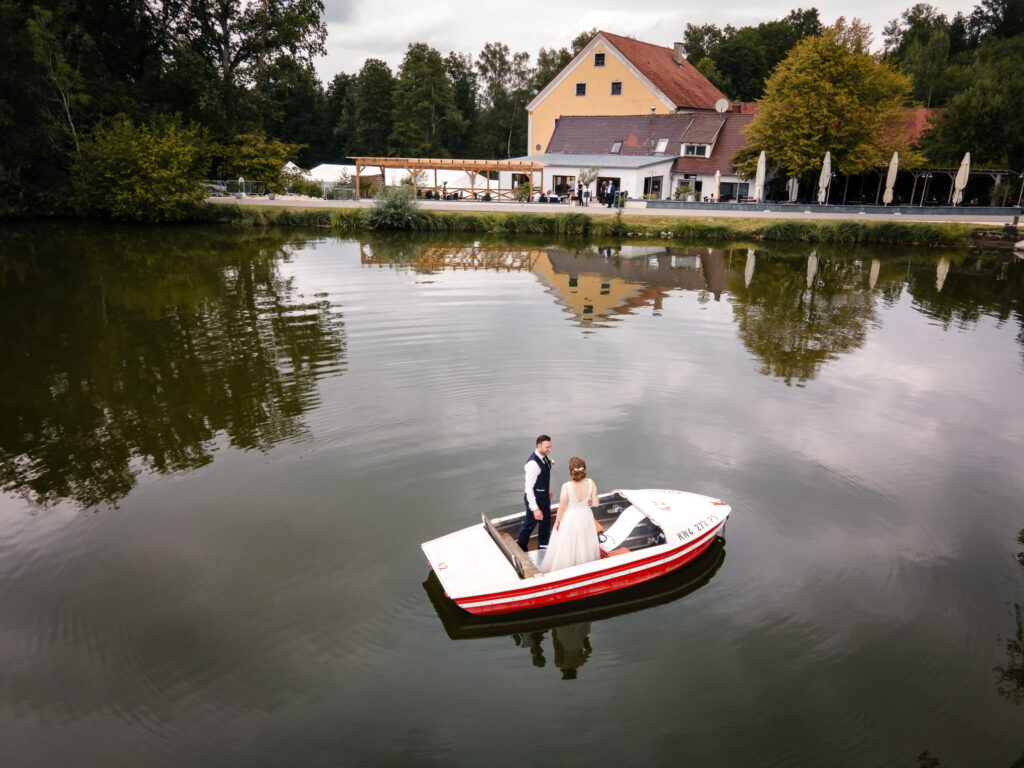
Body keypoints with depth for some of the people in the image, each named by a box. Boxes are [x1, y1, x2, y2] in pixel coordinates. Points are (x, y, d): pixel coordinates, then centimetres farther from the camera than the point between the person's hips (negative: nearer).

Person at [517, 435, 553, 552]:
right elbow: (529, 487, -31)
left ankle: (543, 544, 48)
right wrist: (535, 508, -32)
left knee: (546, 520, 25)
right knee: (530, 522, 10)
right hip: (535, 497, -9)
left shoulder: (544, 457, -5)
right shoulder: (533, 463, -33)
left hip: (544, 495, 9)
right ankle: (520, 545, 36)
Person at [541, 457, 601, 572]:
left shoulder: (566, 486, -30)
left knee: (567, 545, 16)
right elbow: (595, 503, -10)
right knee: (584, 542, 25)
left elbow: (561, 508, -19)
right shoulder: (590, 483, -19)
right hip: (585, 516, 4)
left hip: (570, 519, -4)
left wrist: (557, 521, -3)